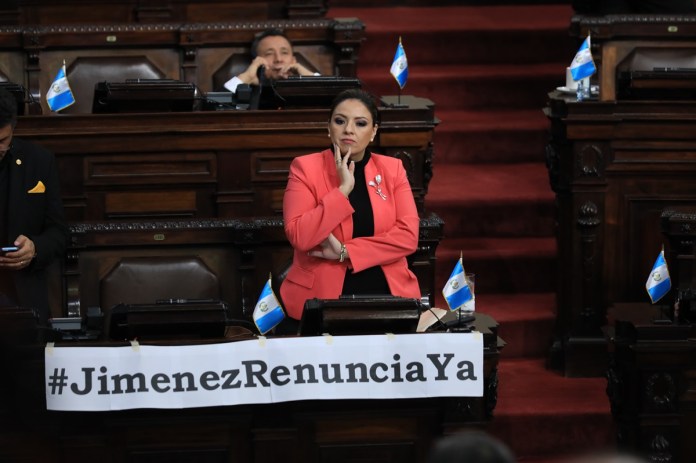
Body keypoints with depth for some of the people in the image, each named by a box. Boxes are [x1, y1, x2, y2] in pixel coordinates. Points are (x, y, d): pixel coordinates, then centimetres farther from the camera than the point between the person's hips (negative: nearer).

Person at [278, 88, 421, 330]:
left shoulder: (392, 169, 8)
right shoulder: (305, 168, 1)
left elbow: (408, 236, -2)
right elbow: (300, 237, -10)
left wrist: (345, 252, -10)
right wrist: (343, 190, -13)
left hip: (386, 295, 2)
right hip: (320, 298, -2)